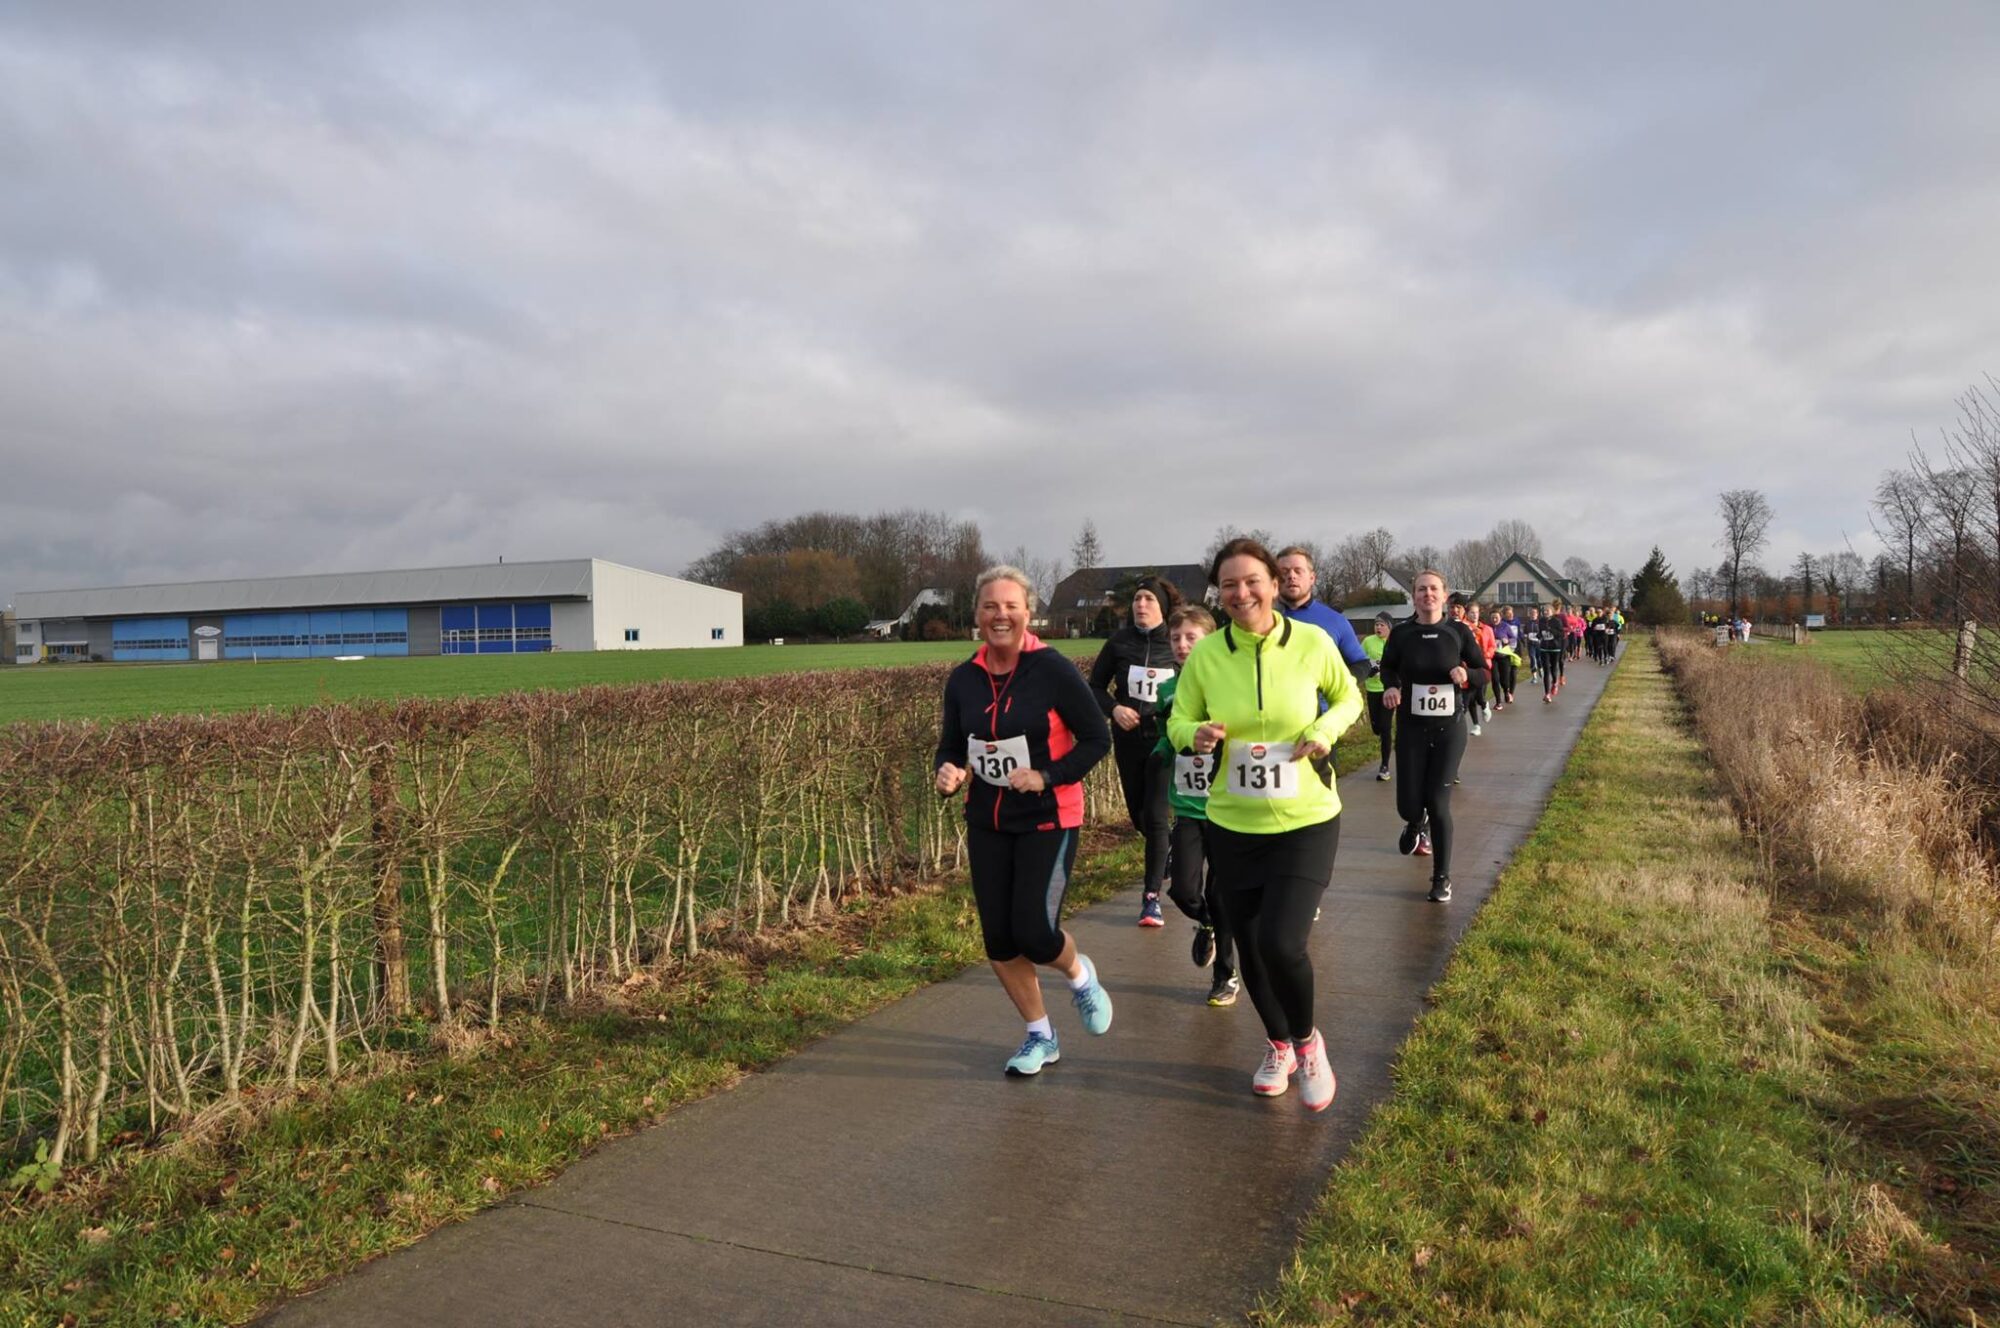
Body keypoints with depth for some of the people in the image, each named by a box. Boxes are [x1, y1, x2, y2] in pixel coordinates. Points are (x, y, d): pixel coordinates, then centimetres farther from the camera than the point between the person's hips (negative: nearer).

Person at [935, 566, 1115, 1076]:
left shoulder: (1053, 669, -13)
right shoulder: (964, 679, 0)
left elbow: (1097, 739, -9)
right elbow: (950, 746, 10)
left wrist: (1047, 776, -21)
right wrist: (947, 772, -13)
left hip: (1048, 820, -5)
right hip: (987, 824, 5)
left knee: (1034, 932, -11)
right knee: (999, 940, 7)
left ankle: (1080, 976, 26)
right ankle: (1041, 1037, 29)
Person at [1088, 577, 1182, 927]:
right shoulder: (1119, 642, -1)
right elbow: (1095, 686, 7)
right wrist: (1113, 708, -11)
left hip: (1164, 741, -3)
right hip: (1128, 740, 3)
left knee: (1155, 816, -10)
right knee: (1138, 816, 15)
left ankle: (1151, 897, -1)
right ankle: (1167, 855, 47)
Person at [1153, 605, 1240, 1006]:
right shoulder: (1168, 691, 3)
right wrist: (1160, 754, 0)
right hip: (1187, 809, 3)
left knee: (1219, 896, 4)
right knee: (1183, 890, -8)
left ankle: (1225, 975, 24)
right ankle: (1205, 926, 27)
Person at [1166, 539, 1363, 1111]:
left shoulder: (1312, 642, -10)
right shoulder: (1206, 653, -7)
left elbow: (1348, 698, 7)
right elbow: (1178, 722, 2)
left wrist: (1325, 731, -12)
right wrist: (1197, 735, -21)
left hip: (1306, 822, -2)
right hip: (1233, 826, 2)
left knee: (1281, 943, -16)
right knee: (1250, 949, 12)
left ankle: (1306, 1041, 17)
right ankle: (1279, 1045, 41)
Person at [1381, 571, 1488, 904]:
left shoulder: (1459, 632, -4)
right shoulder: (1401, 633, -3)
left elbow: (1483, 671, 5)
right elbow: (1387, 667, 13)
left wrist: (1466, 674, -17)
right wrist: (1391, 686, -8)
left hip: (1449, 728, -1)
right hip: (1411, 728, 1)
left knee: (1438, 803, -4)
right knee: (1408, 805, 0)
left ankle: (1442, 877, 11)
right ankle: (1415, 823, 40)